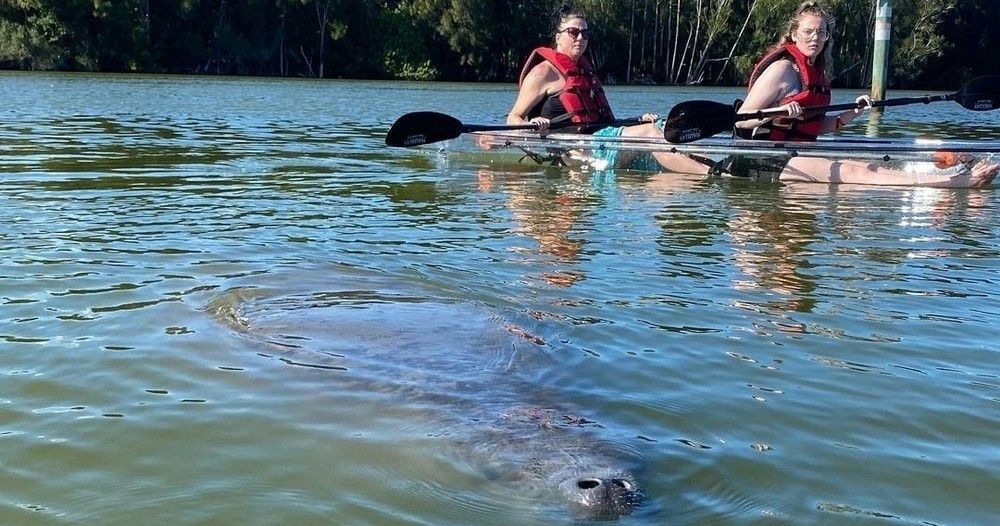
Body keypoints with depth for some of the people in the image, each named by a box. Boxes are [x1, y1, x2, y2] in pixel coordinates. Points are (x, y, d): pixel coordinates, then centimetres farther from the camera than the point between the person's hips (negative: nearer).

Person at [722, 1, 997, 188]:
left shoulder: (819, 72, 15)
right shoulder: (782, 68, -10)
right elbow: (741, 119, -14)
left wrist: (848, 116, 7)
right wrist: (776, 114, -30)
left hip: (799, 154, 9)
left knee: (868, 167, -12)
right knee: (854, 172, -24)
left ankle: (952, 173, -26)